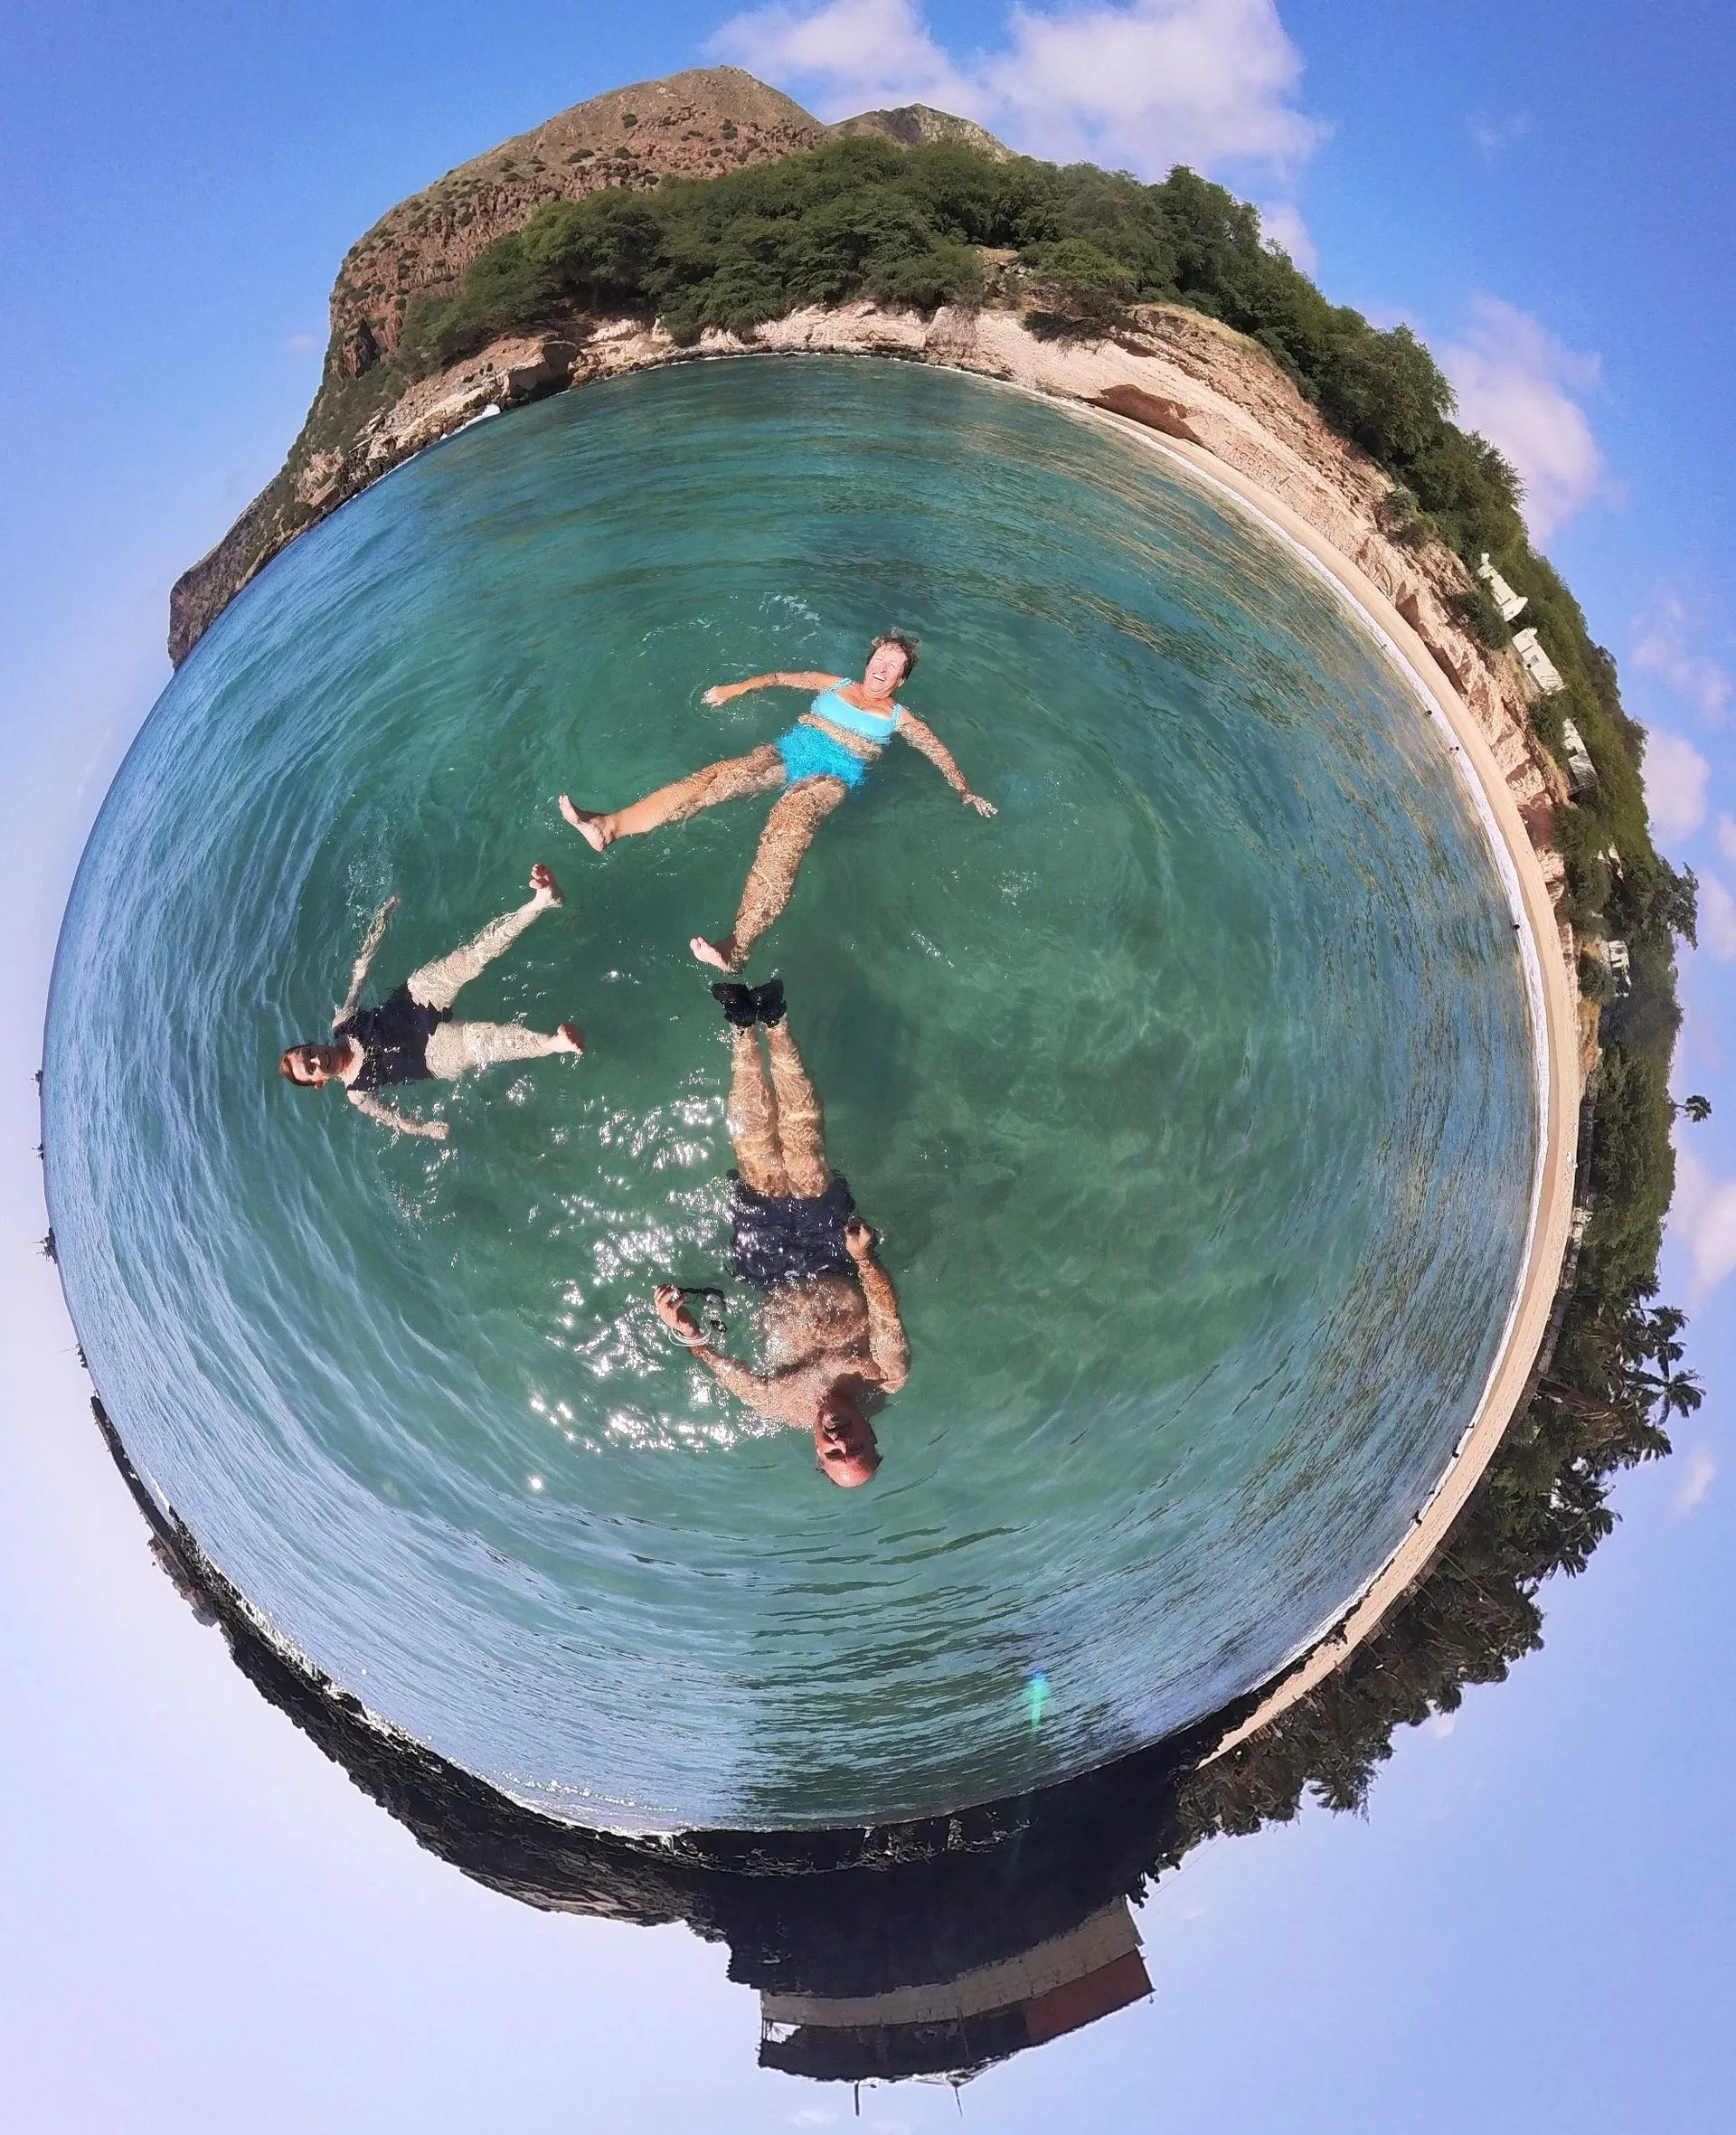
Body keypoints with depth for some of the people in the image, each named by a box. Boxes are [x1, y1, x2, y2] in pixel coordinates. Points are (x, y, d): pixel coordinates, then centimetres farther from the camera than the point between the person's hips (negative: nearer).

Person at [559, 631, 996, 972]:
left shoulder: (899, 718, 21)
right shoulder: (836, 685, 29)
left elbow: (938, 751, 19)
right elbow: (782, 678, 35)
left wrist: (965, 793, 9)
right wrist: (735, 689, 28)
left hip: (833, 772, -5)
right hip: (789, 750, 5)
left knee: (784, 834, -37)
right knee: (711, 778, -24)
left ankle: (737, 946, -61)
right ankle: (608, 827, -40)